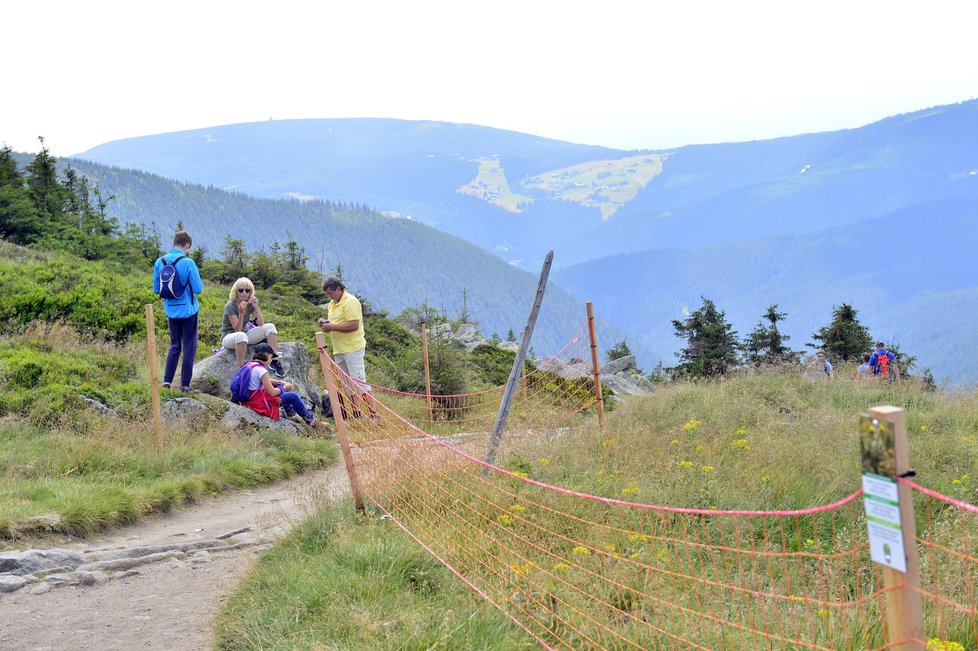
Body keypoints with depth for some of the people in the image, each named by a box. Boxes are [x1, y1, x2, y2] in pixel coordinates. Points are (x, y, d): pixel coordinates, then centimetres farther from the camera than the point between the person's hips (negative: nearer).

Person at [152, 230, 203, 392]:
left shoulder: (160, 262, -1)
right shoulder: (188, 263, -16)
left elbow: (156, 289, 5)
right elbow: (198, 289, -14)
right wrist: (198, 280, 6)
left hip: (170, 310, 5)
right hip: (188, 310, -5)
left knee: (174, 345, 19)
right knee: (189, 347, 6)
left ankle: (167, 381, 13)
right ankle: (185, 385, 8)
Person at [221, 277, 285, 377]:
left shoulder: (250, 304, -2)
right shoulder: (230, 306, -19)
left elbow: (261, 324, -9)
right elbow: (237, 330, -23)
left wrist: (256, 307, -20)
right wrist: (241, 313, -36)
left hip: (245, 334, 6)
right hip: (229, 337, -6)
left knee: (270, 327, -13)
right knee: (241, 335, -43)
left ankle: (274, 361, -15)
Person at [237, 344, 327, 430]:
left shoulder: (250, 365, 6)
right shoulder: (261, 370, -23)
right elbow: (272, 392, -20)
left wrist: (280, 382, 9)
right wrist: (284, 388, -2)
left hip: (250, 399, 10)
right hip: (261, 403, -10)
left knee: (279, 387, 26)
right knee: (293, 396, 0)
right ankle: (311, 421, 14)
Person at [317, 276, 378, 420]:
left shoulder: (350, 302, -14)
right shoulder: (332, 303, 15)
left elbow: (354, 326, -23)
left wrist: (332, 327, -19)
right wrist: (325, 323, 5)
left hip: (352, 348, -9)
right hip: (339, 349, 9)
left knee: (359, 381, -11)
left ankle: (373, 413, -10)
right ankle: (356, 412, 18)